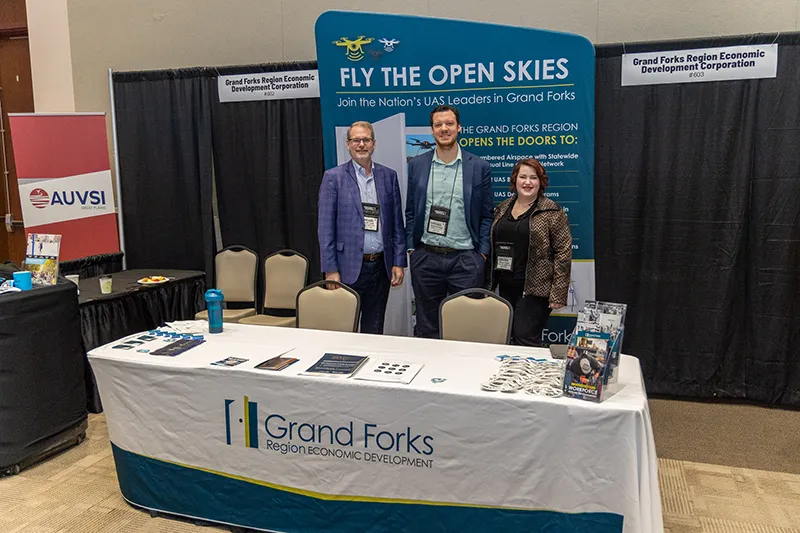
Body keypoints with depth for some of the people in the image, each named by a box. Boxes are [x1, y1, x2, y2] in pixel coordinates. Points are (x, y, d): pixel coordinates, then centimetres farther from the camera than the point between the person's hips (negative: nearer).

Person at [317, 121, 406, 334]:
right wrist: (330, 270, -9)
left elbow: (397, 223, 9)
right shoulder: (333, 177, -2)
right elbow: (325, 227, -4)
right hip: (348, 267, -3)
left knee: (374, 330, 12)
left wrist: (399, 262, 3)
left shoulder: (389, 176, 8)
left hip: (381, 266, 3)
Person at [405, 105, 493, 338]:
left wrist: (482, 253, -3)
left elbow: (486, 215, 4)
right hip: (425, 258, 2)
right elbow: (410, 211, 10)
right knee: (426, 329, 11)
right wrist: (411, 248, 4)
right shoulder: (416, 165, 6)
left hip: (466, 259, -1)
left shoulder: (479, 167, 1)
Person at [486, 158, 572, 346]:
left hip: (535, 289, -6)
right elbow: (493, 248, 17)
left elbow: (563, 252, -9)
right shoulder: (502, 208, 12)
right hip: (506, 287, 6)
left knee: (525, 338, -9)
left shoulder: (551, 212, -6)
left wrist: (558, 293, -14)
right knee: (508, 338, 10)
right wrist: (489, 284, 14)